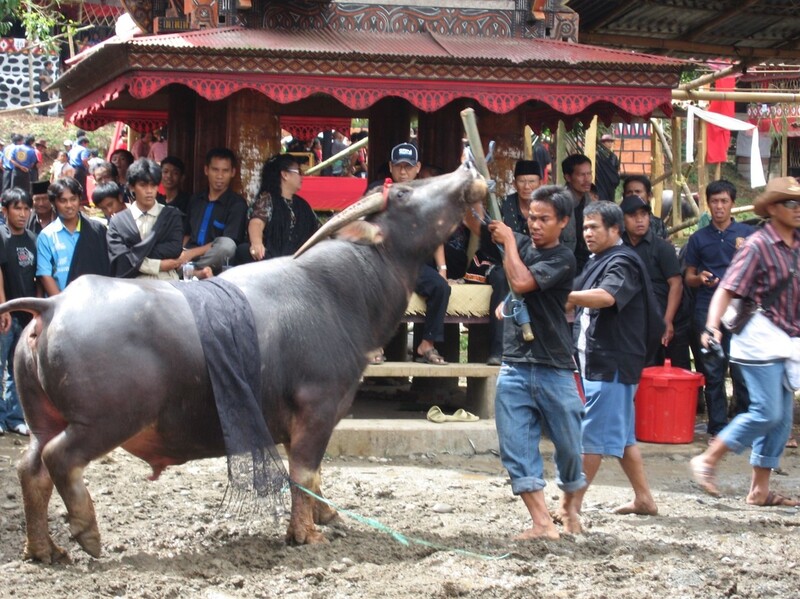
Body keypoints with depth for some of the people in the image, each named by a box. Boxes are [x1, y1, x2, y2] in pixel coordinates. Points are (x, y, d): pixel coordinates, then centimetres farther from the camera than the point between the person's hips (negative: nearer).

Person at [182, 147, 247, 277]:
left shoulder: (237, 204, 0)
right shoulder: (195, 200, 18)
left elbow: (226, 245, -9)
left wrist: (192, 253, -15)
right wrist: (182, 254, -2)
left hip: (213, 260, -4)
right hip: (189, 257, 4)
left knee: (226, 245, -36)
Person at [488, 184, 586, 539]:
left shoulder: (563, 259, -6)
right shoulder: (521, 243, 10)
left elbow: (521, 282, -20)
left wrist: (508, 241, -7)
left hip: (554, 369, -4)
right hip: (515, 368, 4)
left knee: (568, 446, 6)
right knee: (516, 449, -5)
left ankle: (570, 506, 30)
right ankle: (542, 523, -7)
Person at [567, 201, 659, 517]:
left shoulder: (623, 262, -13)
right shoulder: (597, 262, 17)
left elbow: (605, 297, -32)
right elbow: (586, 306, 26)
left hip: (613, 361, -10)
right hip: (596, 359, 10)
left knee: (592, 434, -8)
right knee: (621, 434, 14)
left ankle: (572, 503, -6)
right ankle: (644, 499, 20)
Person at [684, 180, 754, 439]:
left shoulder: (747, 233, 7)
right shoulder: (699, 238, 12)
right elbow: (688, 277, 15)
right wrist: (701, 279, -7)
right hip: (708, 310, 2)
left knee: (742, 371, -6)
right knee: (712, 372, 4)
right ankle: (718, 426, 11)